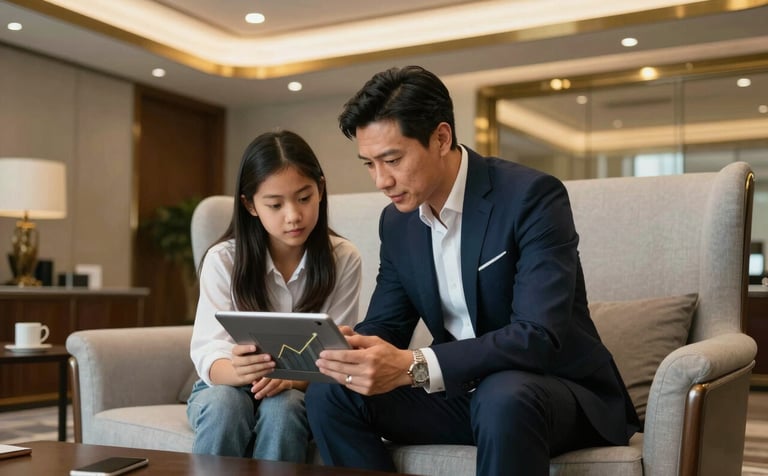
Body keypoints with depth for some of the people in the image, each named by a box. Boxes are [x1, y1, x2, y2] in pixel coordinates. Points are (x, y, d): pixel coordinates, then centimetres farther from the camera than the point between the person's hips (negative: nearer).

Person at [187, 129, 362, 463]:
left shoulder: (343, 259, -10)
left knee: (281, 407, -33)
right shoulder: (223, 260, -11)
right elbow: (209, 353, -18)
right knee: (224, 404, -33)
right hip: (227, 384, 0)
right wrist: (240, 371, -42)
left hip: (300, 390, 0)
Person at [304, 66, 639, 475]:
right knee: (329, 395, -11)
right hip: (461, 390, 6)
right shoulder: (396, 221, 3)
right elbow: (385, 325, 7)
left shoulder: (532, 196, -19)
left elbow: (540, 336, -29)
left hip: (557, 389, -6)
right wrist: (346, 346, -18)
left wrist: (413, 366, -39)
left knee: (502, 398, -39)